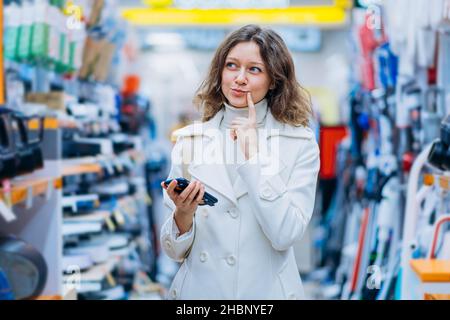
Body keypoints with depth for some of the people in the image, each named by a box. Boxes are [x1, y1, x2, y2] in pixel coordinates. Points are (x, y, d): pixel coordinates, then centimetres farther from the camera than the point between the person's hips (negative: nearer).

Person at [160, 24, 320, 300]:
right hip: (199, 289, 2)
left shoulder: (300, 143, -8)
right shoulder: (190, 140, -3)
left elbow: (285, 235, -18)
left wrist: (253, 154, -18)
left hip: (267, 290, -1)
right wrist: (183, 214, -22)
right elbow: (176, 251, -2)